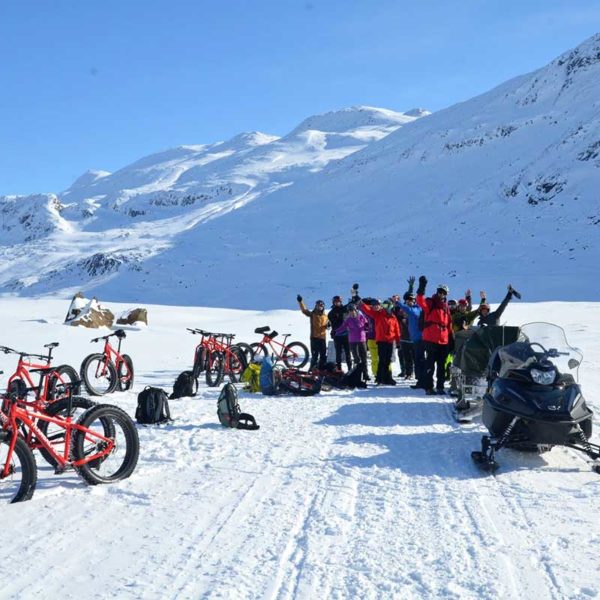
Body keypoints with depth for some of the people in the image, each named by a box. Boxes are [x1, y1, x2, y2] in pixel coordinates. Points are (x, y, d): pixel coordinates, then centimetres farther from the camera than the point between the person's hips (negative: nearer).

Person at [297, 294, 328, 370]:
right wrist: (300, 301, -24)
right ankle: (313, 369, 4)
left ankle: (322, 369, 21)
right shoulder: (312, 314, 1)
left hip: (322, 337, 4)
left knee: (324, 355, 9)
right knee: (314, 354, -5)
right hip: (314, 337, -4)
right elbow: (304, 310, -10)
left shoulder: (325, 316, 11)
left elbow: (328, 324, 17)